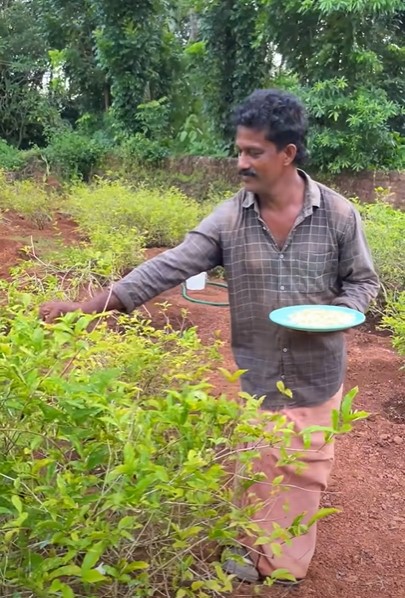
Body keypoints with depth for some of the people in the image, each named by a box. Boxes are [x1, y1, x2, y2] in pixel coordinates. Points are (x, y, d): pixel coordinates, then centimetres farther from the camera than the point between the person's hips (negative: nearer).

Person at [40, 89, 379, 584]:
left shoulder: (338, 214, -12)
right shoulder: (229, 218, -11)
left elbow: (363, 281, 1)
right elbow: (169, 267, -17)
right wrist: (90, 305, -24)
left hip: (317, 375, 0)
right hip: (257, 376, 1)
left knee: (306, 472, 13)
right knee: (260, 471, 15)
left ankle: (286, 563, 35)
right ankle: (262, 556, 39)